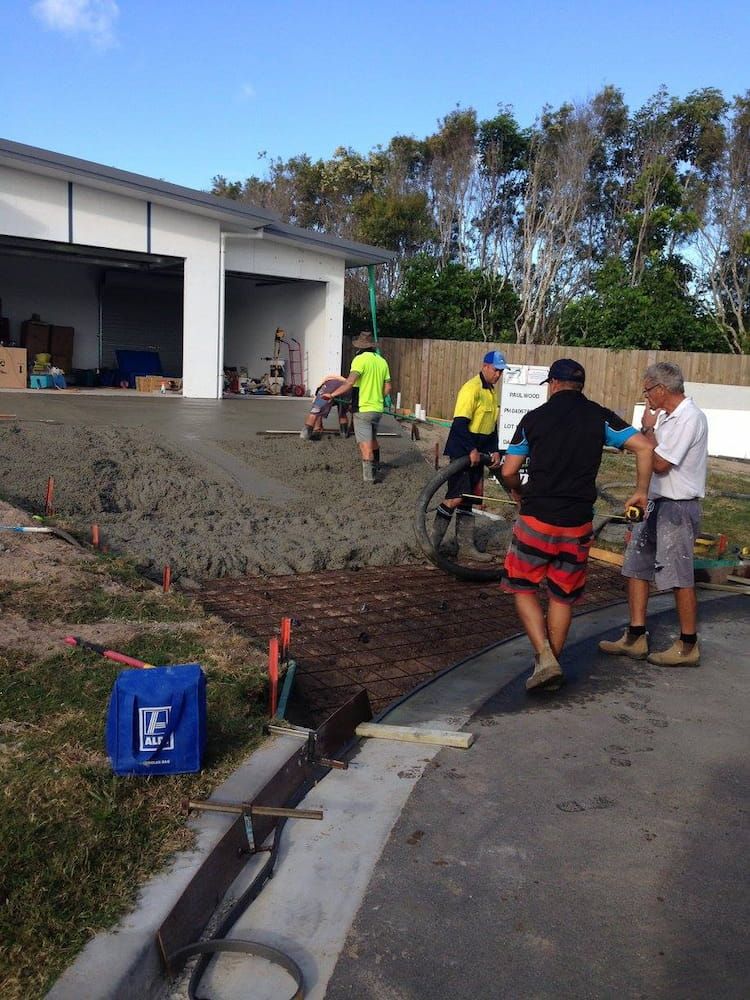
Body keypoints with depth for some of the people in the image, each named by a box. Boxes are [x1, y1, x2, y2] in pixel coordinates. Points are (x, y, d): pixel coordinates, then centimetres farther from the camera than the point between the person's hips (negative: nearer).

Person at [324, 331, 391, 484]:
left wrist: (332, 395, -17)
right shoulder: (382, 361, 9)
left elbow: (350, 382, -23)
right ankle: (376, 466, 41)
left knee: (365, 444, -3)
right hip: (378, 408, 7)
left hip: (363, 409, -7)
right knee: (373, 439, 25)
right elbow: (387, 387, 9)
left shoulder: (360, 359, -11)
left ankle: (369, 476, -4)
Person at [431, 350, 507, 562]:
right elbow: (460, 423, -22)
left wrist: (495, 450, 6)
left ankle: (466, 546, 15)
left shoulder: (492, 392, 14)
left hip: (477, 453, 9)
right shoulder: (472, 388, -15)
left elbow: (492, 425, 17)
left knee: (469, 500, 10)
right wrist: (471, 450, -23)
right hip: (462, 451, -9)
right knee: (456, 498, -11)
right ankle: (433, 544, -1)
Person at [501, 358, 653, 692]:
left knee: (524, 588, 12)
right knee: (563, 596, 15)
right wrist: (641, 492, 8)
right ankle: (553, 665, 23)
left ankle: (544, 657, -3)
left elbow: (508, 471, 1)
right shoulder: (600, 417, 3)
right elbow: (644, 448, -4)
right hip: (577, 524, 2)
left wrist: (518, 492, 22)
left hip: (536, 518, -2)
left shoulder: (534, 418, 0)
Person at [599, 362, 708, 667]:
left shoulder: (689, 418, -18)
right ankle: (635, 638, 19)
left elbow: (659, 463, -21)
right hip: (655, 503, 10)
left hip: (677, 507, -10)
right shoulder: (667, 416, 11)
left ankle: (688, 646, 13)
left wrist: (649, 428, -11)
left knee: (679, 577, -1)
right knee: (636, 568, 11)